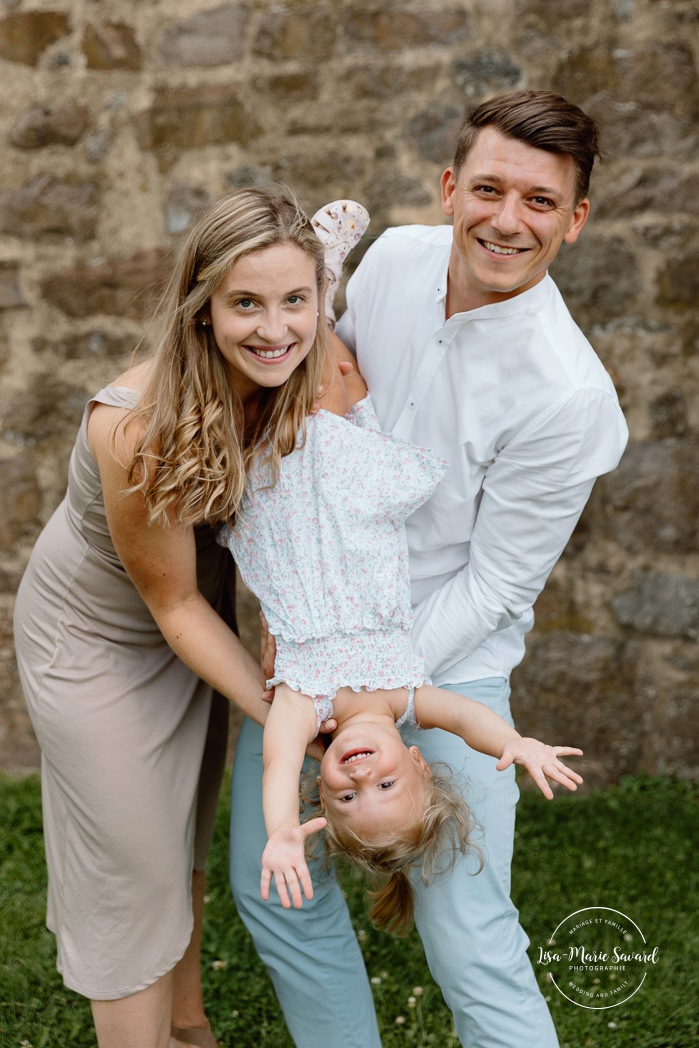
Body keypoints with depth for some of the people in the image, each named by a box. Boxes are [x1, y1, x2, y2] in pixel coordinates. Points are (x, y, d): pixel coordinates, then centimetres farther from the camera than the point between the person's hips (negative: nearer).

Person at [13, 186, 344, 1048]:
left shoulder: (323, 384, -21)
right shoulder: (134, 426, -37)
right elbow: (173, 603, -26)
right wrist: (282, 713, -25)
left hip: (195, 617, 6)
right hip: (97, 634, -6)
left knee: (187, 834, 23)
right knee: (133, 865, 6)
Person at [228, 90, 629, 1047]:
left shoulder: (569, 395, -24)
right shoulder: (395, 258, -7)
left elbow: (494, 585, -17)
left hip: (447, 658, -6)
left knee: (467, 943, -6)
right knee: (272, 881, 15)